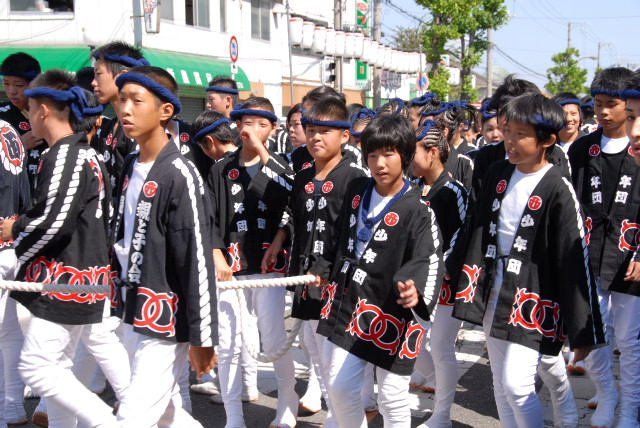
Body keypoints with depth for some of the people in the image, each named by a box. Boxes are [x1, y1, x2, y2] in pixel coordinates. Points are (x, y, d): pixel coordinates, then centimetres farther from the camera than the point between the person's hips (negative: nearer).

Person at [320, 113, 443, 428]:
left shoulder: (418, 211, -16)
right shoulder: (357, 190, 4)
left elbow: (429, 260, -26)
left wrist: (417, 290, -46)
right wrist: (331, 274, 26)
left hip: (392, 314, -5)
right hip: (350, 303, 6)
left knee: (393, 398, 5)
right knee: (340, 389, 9)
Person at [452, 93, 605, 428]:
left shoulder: (558, 189, -15)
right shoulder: (497, 173, 3)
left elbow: (575, 262, -14)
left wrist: (583, 330, -13)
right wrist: (469, 287, 8)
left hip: (533, 298, -6)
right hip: (493, 293, 6)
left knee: (517, 385, -10)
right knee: (501, 385, 13)